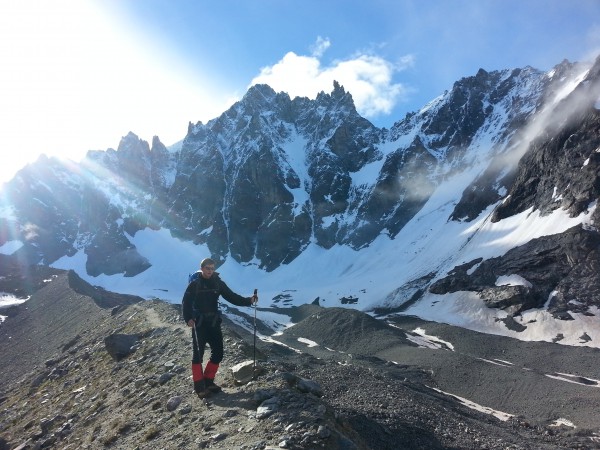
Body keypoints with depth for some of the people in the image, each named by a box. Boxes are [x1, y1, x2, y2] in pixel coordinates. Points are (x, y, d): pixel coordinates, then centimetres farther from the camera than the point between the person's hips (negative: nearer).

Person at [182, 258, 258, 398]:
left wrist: (248, 301, -14)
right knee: (198, 353, -4)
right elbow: (186, 302, -3)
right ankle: (199, 386, 4)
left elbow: (232, 297, -1)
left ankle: (208, 381, 19)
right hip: (199, 323, -4)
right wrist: (188, 318, -16)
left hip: (214, 323, 4)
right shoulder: (194, 284, -4)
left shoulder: (218, 283, 4)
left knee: (218, 353, 4)